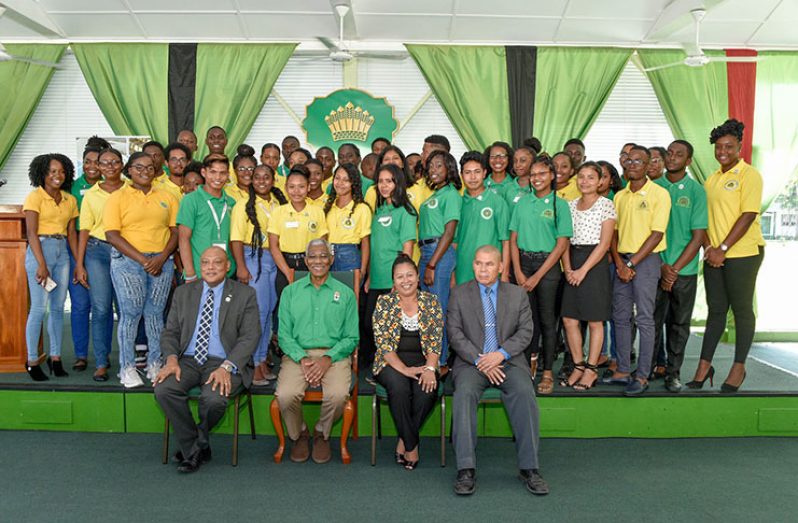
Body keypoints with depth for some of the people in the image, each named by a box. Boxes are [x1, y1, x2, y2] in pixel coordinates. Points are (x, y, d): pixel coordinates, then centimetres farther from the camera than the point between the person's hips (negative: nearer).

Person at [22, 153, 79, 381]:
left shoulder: (70, 200, 11)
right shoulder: (34, 197, -4)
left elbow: (71, 233, 11)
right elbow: (31, 233, -10)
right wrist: (42, 264, -17)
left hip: (62, 252, 5)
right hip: (40, 250, -5)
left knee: (58, 307, 7)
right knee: (39, 307, -7)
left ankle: (55, 357, 16)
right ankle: (32, 360, 2)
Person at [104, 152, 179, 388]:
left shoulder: (166, 197, 13)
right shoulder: (117, 198, 3)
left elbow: (175, 231, 8)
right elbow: (112, 235, -6)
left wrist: (162, 257, -8)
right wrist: (142, 260, -12)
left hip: (161, 261, 3)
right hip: (128, 261, -2)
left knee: (155, 313, 4)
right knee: (130, 313, -3)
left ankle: (155, 364, 13)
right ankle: (127, 368, 6)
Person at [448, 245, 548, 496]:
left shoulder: (517, 294, 11)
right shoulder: (459, 294, 8)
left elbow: (525, 332, 4)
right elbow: (455, 334, 0)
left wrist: (501, 354, -13)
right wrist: (480, 360, -12)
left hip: (509, 361, 1)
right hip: (472, 362, -1)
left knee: (525, 393, -29)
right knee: (464, 393, -31)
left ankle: (529, 468, -20)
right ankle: (466, 469, -28)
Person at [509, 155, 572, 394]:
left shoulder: (559, 204, -2)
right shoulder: (523, 202, 7)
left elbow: (562, 244, -5)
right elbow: (513, 239, 6)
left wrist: (537, 276, -9)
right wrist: (518, 272, -5)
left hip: (548, 264, -3)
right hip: (523, 262, 3)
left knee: (547, 318, 0)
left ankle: (548, 372, 9)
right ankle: (530, 362, 19)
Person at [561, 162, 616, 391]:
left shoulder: (606, 205, -4)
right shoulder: (571, 205, 12)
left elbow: (604, 244, -9)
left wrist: (583, 270, -14)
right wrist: (567, 267, -4)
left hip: (595, 264, -5)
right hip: (573, 262, 5)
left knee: (595, 321, 2)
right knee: (569, 319, 4)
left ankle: (591, 369, 12)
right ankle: (578, 366, 17)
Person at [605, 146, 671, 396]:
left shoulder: (659, 194, -6)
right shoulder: (620, 196, 12)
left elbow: (657, 234, -11)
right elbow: (614, 232, 11)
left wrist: (632, 263, -13)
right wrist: (619, 262, -4)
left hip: (646, 260, -6)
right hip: (622, 262, 6)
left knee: (644, 319, -4)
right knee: (620, 317, 8)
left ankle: (642, 376, 3)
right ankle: (622, 370, 17)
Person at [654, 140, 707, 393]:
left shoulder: (696, 191, 0)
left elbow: (698, 236, -3)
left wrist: (674, 269, -10)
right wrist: (660, 265, -8)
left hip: (684, 270, -1)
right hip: (654, 268, 1)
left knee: (679, 324, 8)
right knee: (652, 321, 5)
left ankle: (673, 372, 19)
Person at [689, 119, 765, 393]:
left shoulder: (749, 175, -6)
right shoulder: (712, 179, 14)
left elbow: (748, 216, -14)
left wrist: (722, 249, -16)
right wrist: (708, 247, -1)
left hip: (743, 253, -6)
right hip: (714, 255, 6)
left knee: (741, 309, 2)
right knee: (715, 310, 10)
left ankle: (738, 368, 14)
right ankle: (704, 366, 15)